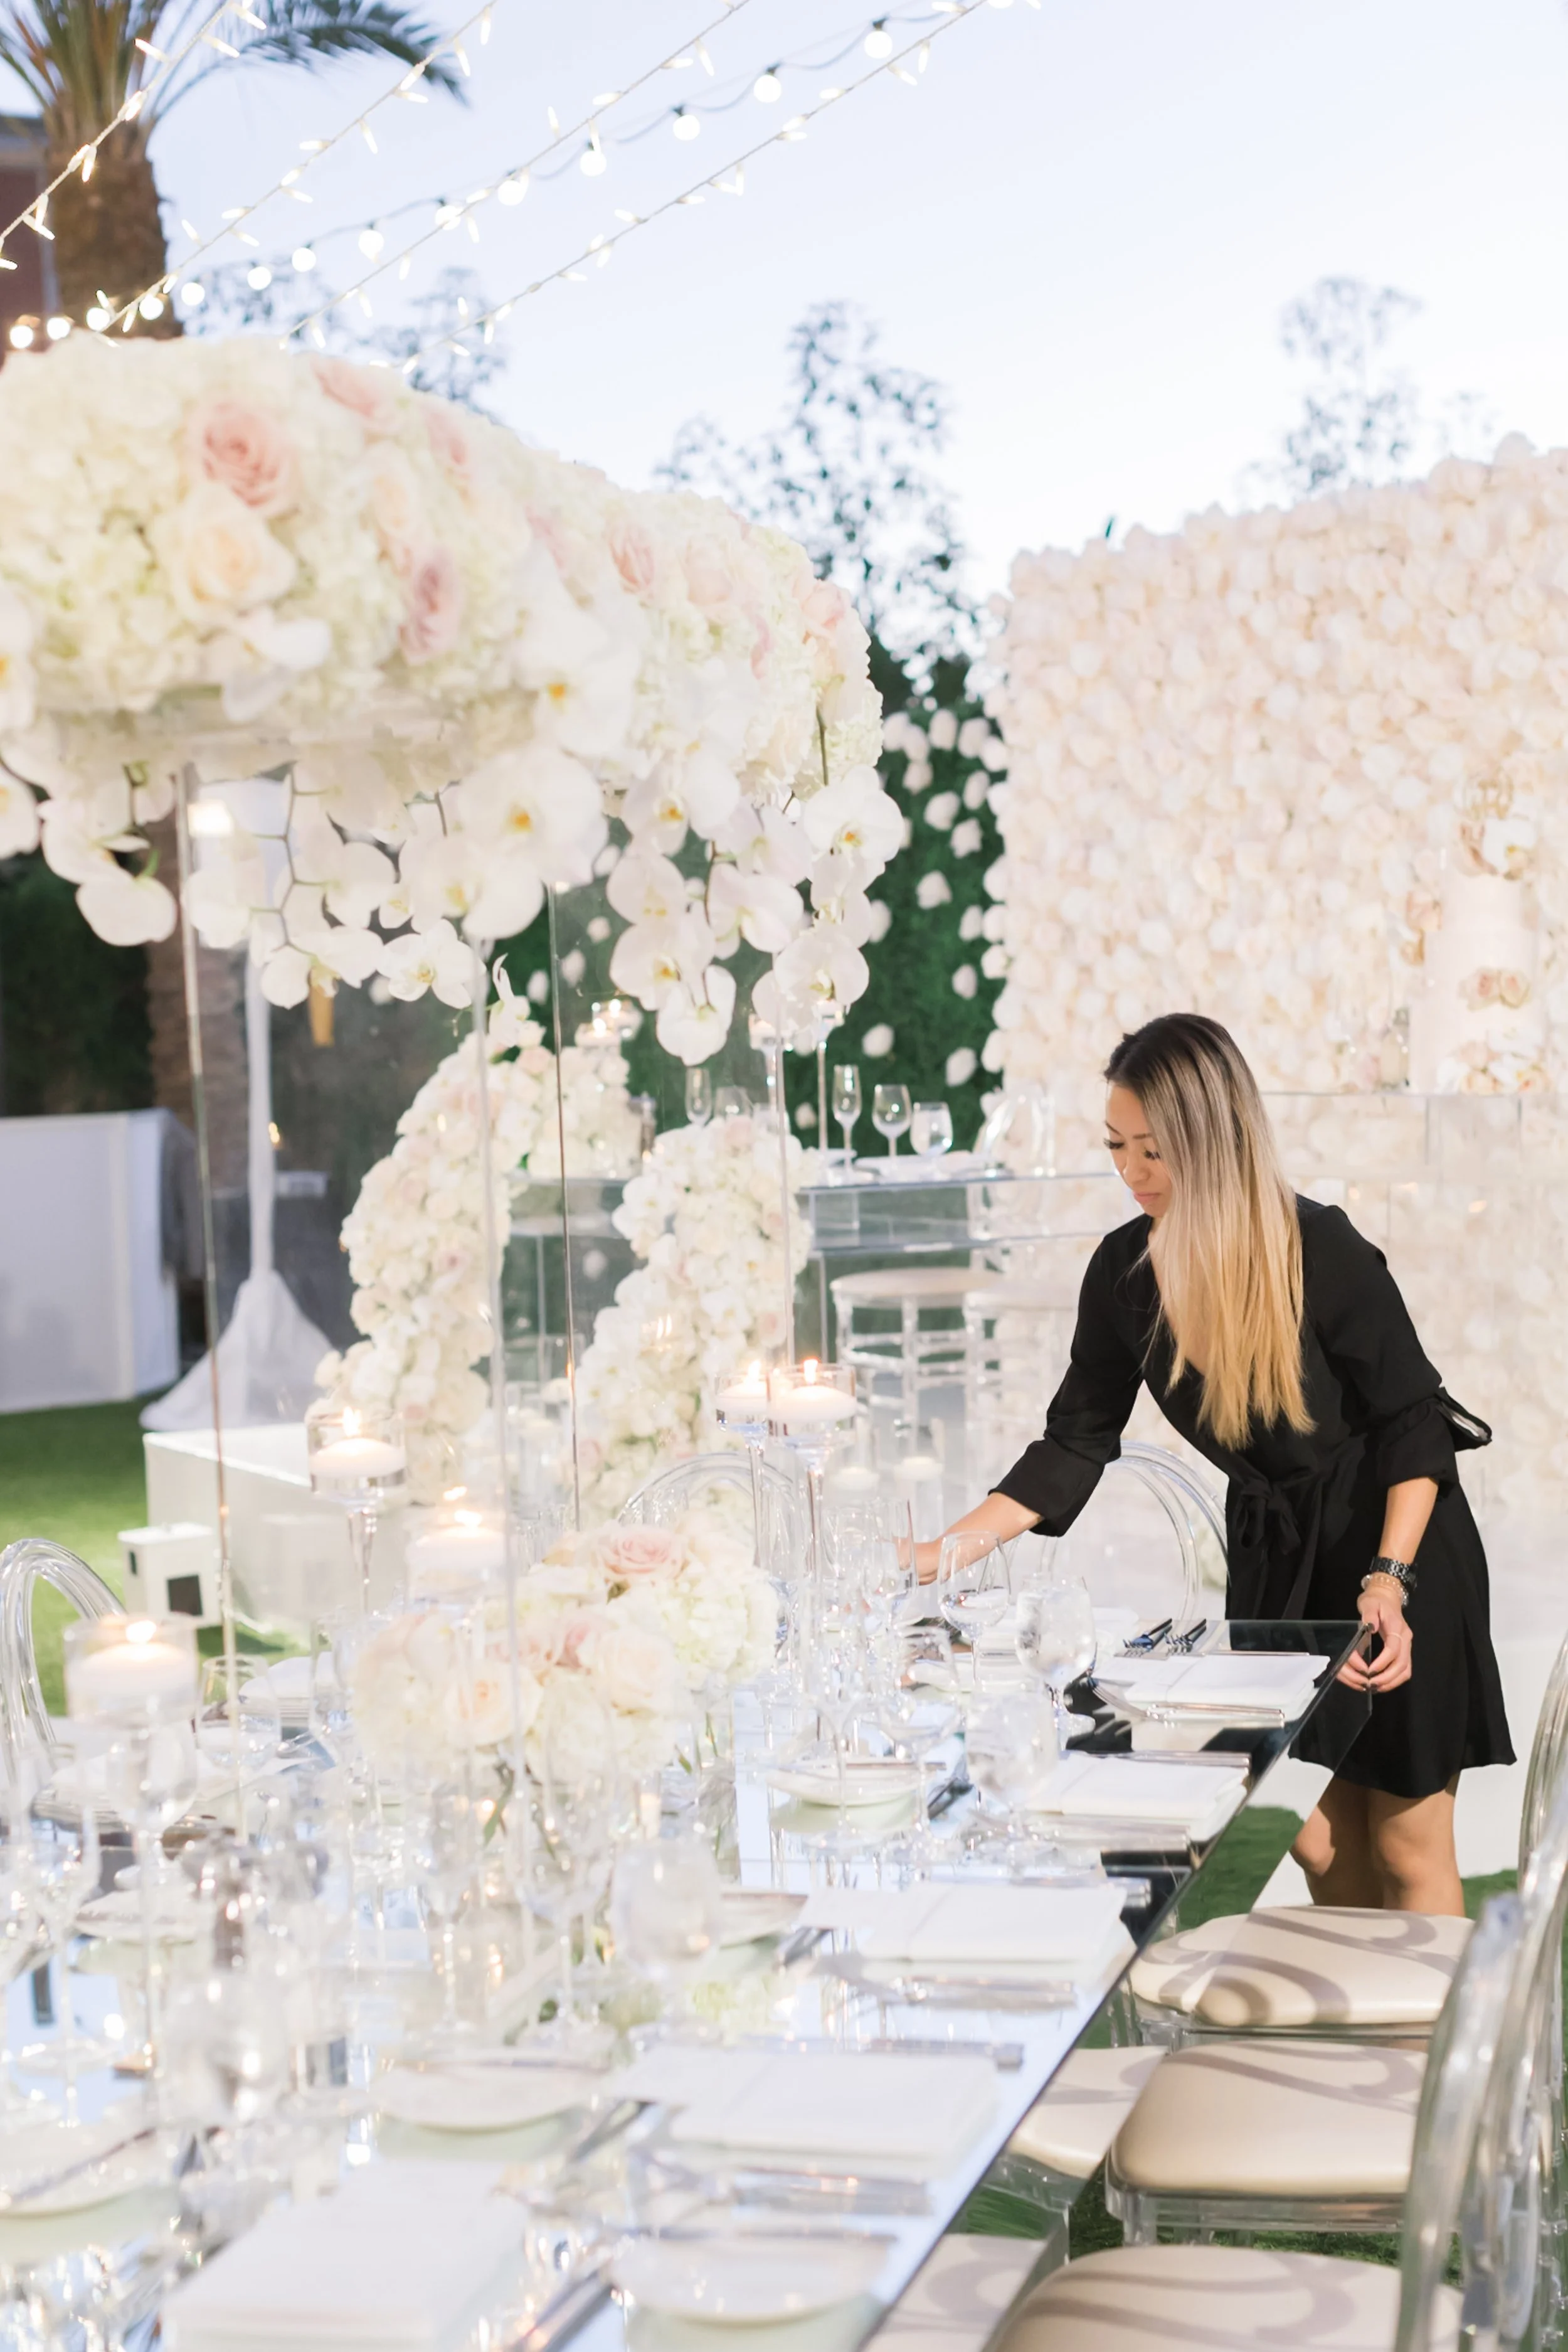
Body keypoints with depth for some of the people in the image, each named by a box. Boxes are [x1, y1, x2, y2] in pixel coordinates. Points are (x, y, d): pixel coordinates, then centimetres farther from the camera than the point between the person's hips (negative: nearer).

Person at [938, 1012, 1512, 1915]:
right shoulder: (1126, 1272, -8)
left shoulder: (1323, 1254, -23)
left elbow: (1414, 1426, -15)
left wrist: (1389, 1580, -27)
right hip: (1273, 1555, 5)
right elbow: (1076, 1444, -2)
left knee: (1406, 1845, 1)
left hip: (1393, 1545, -5)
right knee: (1316, 1839, 8)